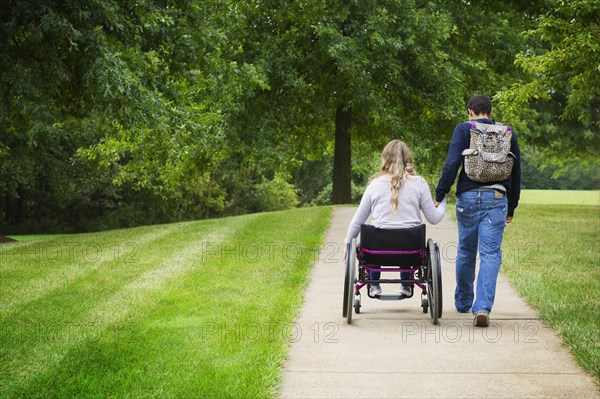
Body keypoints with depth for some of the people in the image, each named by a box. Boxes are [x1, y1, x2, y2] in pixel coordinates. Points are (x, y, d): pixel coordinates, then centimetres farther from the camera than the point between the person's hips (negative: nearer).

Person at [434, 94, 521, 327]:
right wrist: (511, 208, 23)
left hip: (468, 197, -1)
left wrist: (440, 195, -3)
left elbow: (452, 164, -9)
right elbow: (516, 173, 15)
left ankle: (463, 302, 30)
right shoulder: (508, 134, 12)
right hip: (497, 199, 1)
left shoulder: (463, 129, 2)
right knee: (490, 255, -4)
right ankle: (483, 308, -18)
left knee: (466, 252, 16)